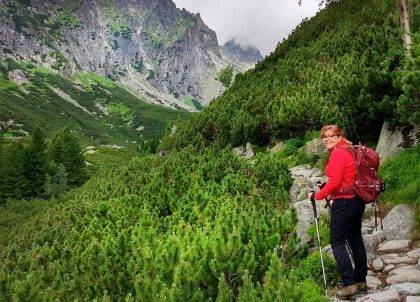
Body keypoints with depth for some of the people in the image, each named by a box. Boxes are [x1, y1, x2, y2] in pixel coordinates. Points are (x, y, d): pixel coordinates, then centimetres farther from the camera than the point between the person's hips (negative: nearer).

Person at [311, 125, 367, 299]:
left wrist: (318, 195, -7)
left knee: (337, 242, -2)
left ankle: (349, 283, -2)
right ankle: (361, 280, 26)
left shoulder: (338, 153, -15)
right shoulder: (351, 150, 12)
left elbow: (335, 182, -20)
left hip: (344, 202, -10)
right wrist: (332, 195, 14)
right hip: (357, 200, 10)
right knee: (355, 240, 16)